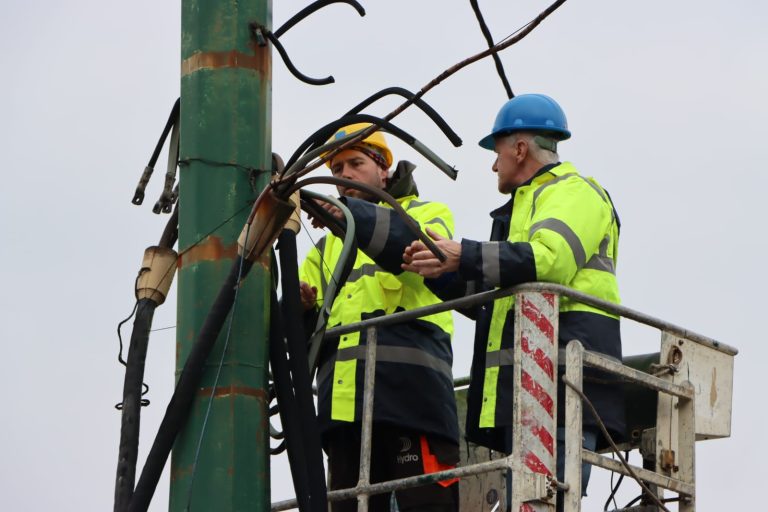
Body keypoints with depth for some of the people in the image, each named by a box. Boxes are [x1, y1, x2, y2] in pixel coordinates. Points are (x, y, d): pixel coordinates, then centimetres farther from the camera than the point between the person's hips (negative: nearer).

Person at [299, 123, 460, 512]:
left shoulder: (427, 214, 18)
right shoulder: (327, 247, 32)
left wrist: (352, 215, -24)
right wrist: (300, 309, -3)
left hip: (410, 392, -5)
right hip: (342, 403, 5)